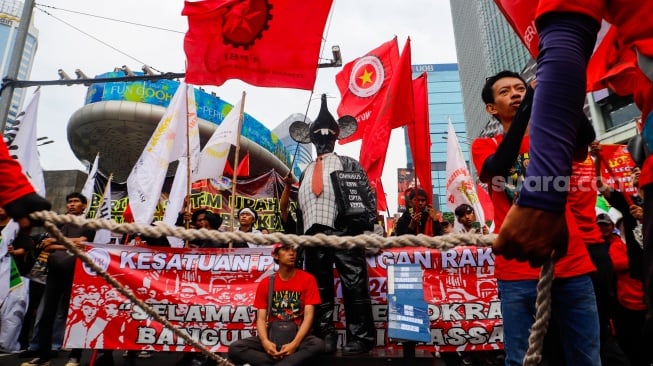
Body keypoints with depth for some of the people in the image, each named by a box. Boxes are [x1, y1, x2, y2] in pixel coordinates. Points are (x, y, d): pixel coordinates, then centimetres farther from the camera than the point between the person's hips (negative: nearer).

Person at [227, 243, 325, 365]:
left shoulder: (308, 279, -3)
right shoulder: (265, 283, 4)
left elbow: (308, 316, -9)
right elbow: (261, 319, -1)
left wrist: (294, 344, -24)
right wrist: (265, 342, -22)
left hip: (297, 337, -2)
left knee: (318, 344, -34)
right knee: (235, 348, -22)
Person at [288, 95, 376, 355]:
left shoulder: (348, 164, 12)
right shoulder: (306, 172, 24)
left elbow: (367, 195, 1)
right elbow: (299, 207, 21)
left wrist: (367, 227, -10)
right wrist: (300, 237, 14)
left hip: (344, 233, -5)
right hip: (313, 235, 5)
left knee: (355, 286, -3)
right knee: (319, 289, 8)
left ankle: (360, 338, 8)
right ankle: (325, 338, 17)